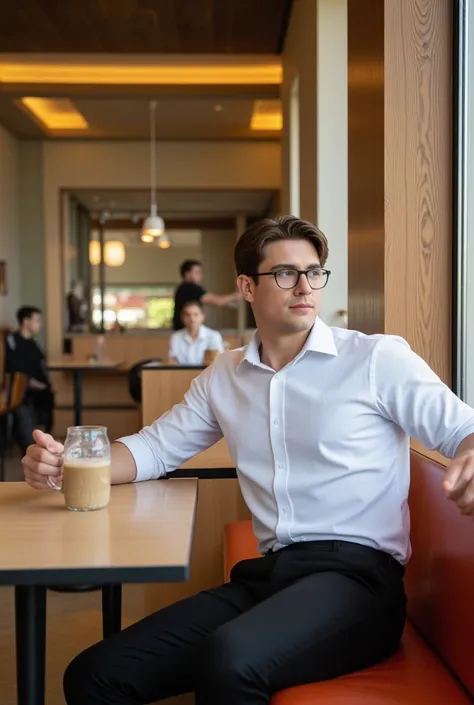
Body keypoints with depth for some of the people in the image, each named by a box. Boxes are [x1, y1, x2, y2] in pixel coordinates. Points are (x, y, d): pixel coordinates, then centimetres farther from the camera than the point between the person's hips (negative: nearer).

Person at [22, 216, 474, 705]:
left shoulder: (377, 358, -1)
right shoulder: (225, 375, 15)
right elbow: (155, 448, 19)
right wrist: (65, 462, -1)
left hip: (355, 572, -4)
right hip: (266, 575, 5)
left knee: (228, 661, -34)